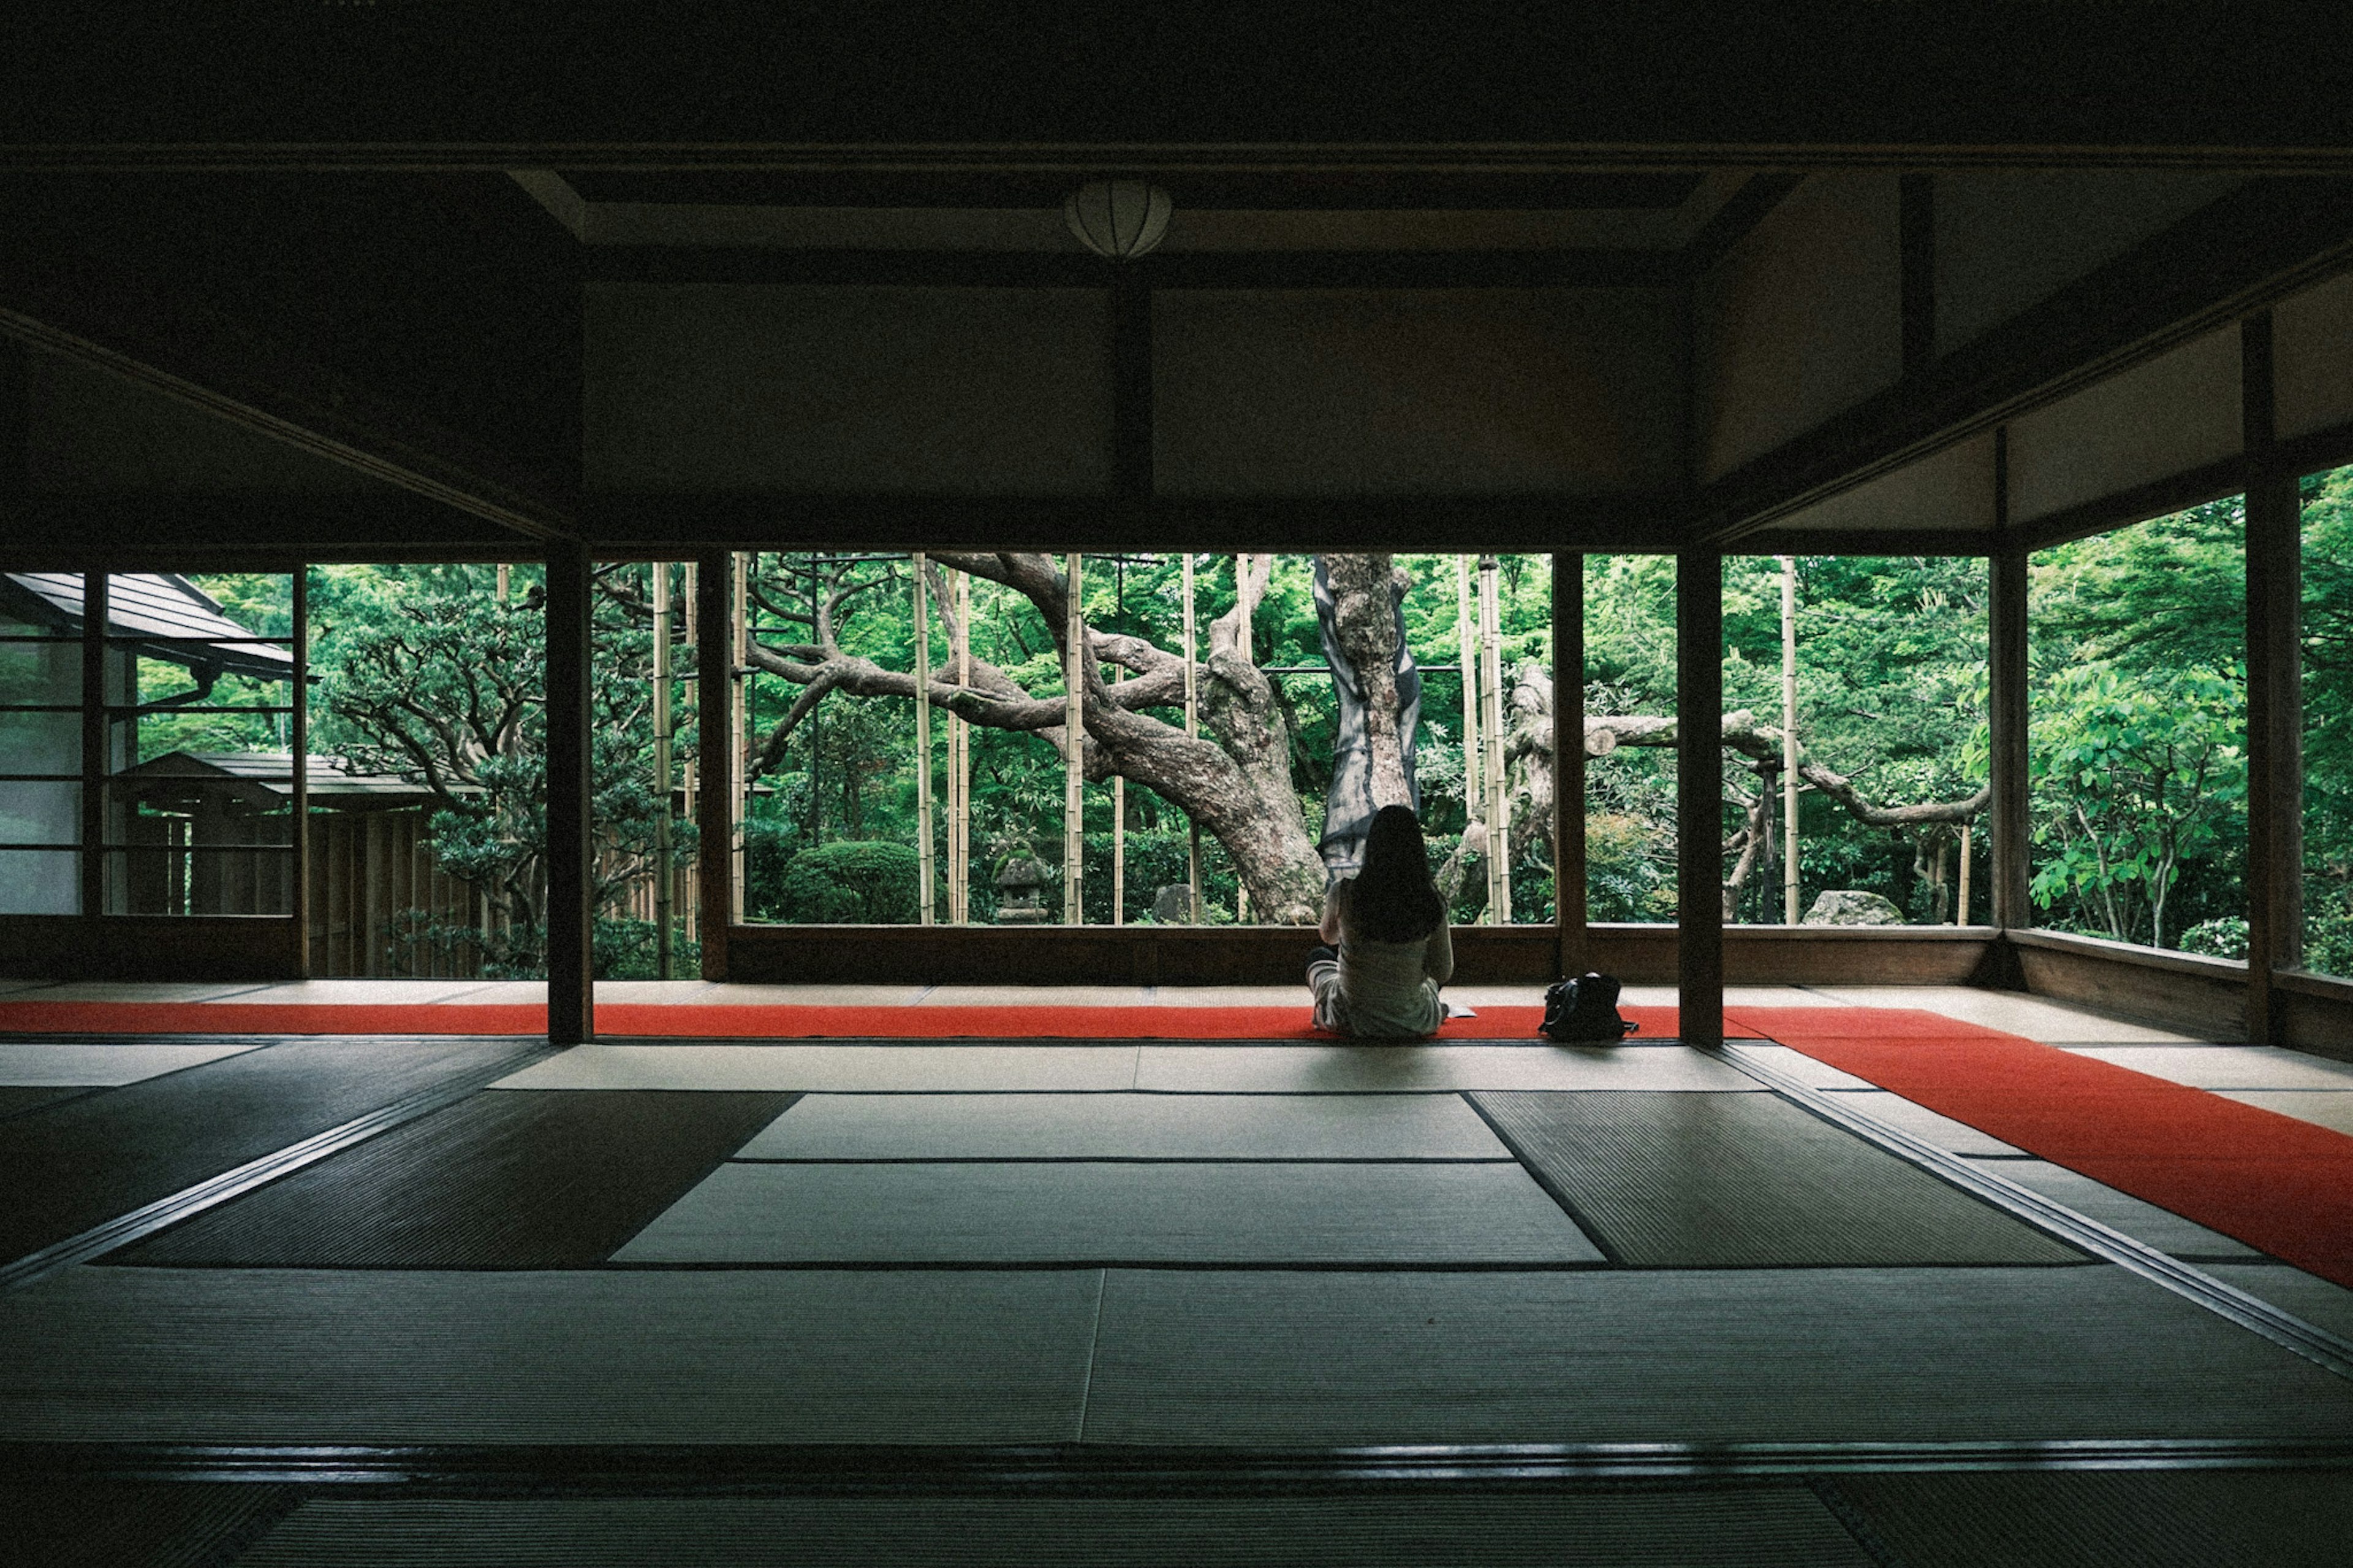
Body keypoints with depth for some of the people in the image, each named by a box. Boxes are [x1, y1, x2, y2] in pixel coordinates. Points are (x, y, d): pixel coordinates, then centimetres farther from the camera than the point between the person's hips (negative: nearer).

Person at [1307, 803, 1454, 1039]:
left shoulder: (1344, 892, -17)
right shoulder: (1431, 902, -15)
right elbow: (1444, 973, -3)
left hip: (1351, 1019, -1)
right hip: (1412, 1024, 1)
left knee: (1318, 957, 33)